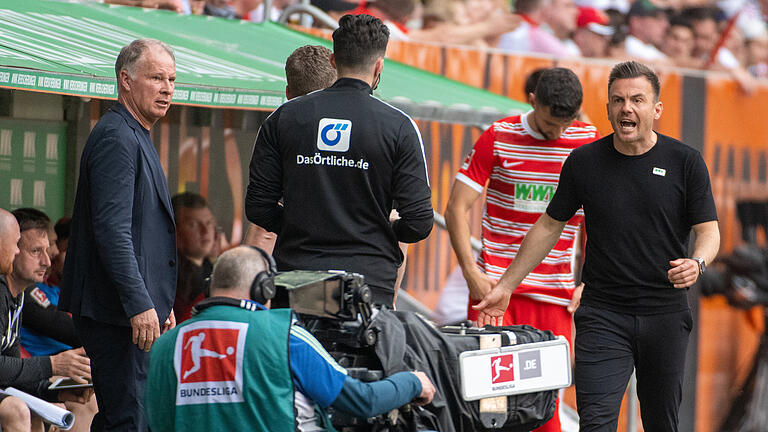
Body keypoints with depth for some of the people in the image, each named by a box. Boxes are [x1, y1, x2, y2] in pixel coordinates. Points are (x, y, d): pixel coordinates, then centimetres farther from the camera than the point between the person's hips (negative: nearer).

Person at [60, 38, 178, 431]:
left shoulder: (136, 137, 20)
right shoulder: (117, 138, -14)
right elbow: (111, 230, -23)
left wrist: (162, 303, 26)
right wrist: (139, 305, -26)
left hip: (139, 307, 11)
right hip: (119, 311, -11)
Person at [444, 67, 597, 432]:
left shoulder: (589, 143, 4)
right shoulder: (498, 138, -1)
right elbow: (456, 208, 0)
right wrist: (471, 272, -8)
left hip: (554, 291, 1)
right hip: (496, 285, -1)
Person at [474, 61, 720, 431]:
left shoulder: (685, 162, -1)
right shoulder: (584, 162, 3)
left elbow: (708, 230, 0)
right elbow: (550, 225, 13)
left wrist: (696, 263, -23)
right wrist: (505, 286, 14)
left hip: (665, 314, 0)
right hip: (602, 314, 0)